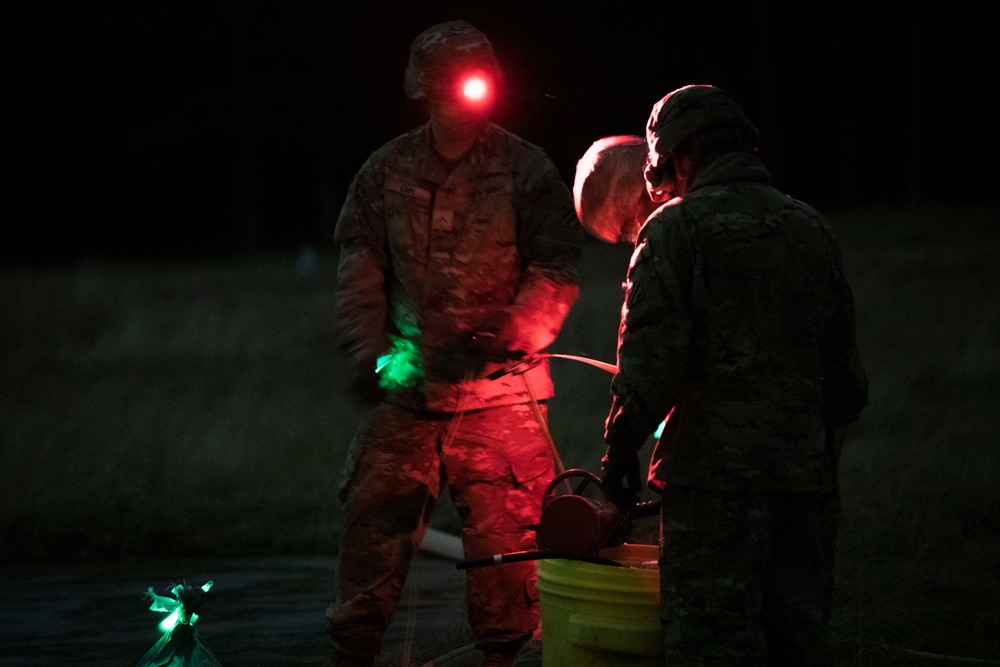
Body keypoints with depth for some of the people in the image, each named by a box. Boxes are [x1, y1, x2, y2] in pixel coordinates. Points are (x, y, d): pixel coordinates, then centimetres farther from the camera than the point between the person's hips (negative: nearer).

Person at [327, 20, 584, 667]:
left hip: (498, 389, -2)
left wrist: (514, 333, -16)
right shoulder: (386, 172, 7)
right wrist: (372, 357, 2)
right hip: (405, 386, 3)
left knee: (503, 529, -2)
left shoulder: (528, 171, -1)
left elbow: (557, 273, -2)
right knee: (375, 518, 5)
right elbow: (359, 271, 11)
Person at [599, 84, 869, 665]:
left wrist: (620, 449, -2)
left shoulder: (677, 228, -4)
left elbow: (651, 355, -11)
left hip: (716, 466, -6)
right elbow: (844, 362, 18)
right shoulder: (813, 230, 14)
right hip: (807, 470, 6)